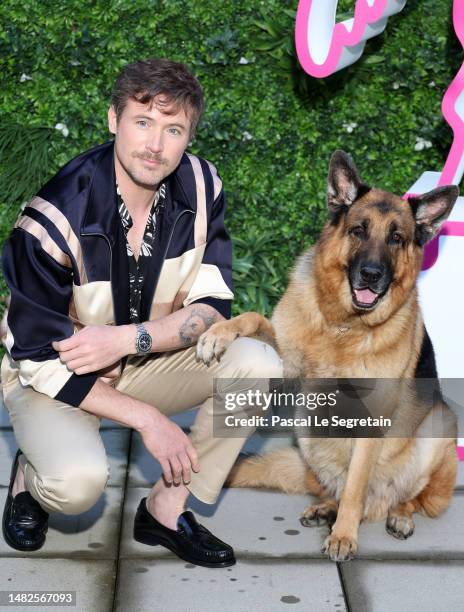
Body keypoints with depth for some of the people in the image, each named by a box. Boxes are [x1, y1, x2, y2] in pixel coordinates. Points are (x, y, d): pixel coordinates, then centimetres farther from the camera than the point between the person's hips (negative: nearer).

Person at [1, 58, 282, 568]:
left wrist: (129, 338, -29)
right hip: (50, 376, -5)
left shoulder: (199, 186, -13)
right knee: (79, 479, -34)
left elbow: (212, 305, -10)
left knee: (259, 365, -19)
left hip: (148, 360, 5)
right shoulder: (56, 218, -27)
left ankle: (166, 508, -5)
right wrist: (148, 419, -23)